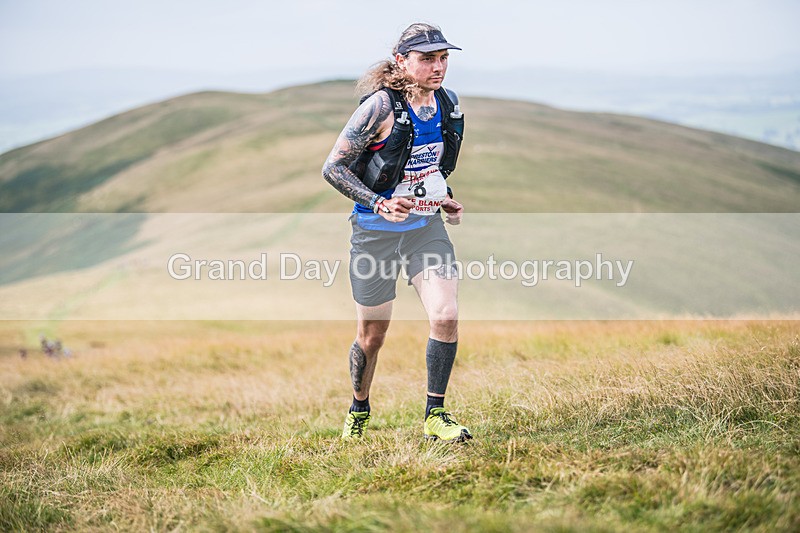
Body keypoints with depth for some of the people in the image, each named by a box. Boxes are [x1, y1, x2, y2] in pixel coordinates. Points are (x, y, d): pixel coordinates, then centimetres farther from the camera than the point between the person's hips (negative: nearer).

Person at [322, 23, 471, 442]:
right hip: (376, 232, -4)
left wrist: (444, 198, 7)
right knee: (372, 336, 8)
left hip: (427, 226, 4)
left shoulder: (448, 104, 0)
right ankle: (358, 411, 34)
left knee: (446, 317, -15)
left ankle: (434, 417, -1)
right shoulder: (380, 107, -19)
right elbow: (333, 168, -16)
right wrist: (379, 203, -27)